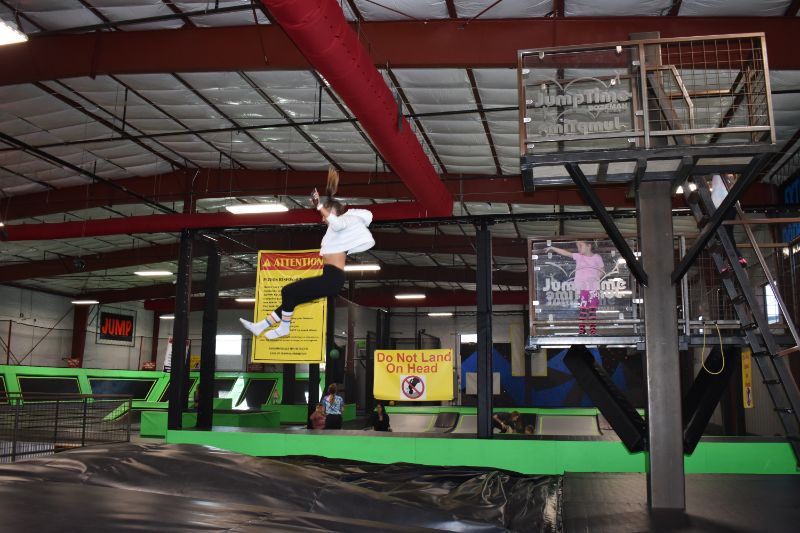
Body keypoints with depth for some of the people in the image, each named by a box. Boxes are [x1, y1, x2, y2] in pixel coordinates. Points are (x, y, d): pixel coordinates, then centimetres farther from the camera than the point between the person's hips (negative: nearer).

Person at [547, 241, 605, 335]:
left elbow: (602, 271, 10)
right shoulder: (578, 256, 9)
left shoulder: (597, 257, 7)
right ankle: (581, 329, 1)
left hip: (594, 288, -1)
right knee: (582, 309, -2)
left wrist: (598, 275, -10)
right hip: (581, 288, 1)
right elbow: (565, 252, 4)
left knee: (592, 309, 0)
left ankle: (593, 329, 5)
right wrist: (552, 248, -1)